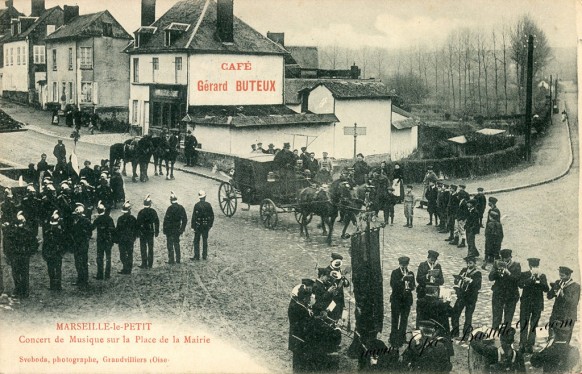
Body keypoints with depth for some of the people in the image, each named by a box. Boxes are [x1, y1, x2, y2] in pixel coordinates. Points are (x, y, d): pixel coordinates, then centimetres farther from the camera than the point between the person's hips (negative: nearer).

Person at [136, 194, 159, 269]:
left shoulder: (141, 212, -13)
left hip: (143, 232, -3)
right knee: (150, 248, 11)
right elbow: (157, 222, 5)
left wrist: (137, 232, -2)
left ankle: (144, 264, 2)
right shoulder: (153, 212, -2)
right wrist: (157, 231, 14)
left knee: (143, 249, 3)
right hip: (151, 232, 3)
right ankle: (150, 264, 14)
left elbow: (138, 223, -10)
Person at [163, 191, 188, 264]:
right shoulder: (181, 208, 1)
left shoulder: (170, 208, -17)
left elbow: (166, 219, -16)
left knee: (170, 245, 2)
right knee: (177, 244, 16)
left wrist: (164, 229, -8)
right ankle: (178, 260, 20)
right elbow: (185, 219, 5)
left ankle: (171, 260, 3)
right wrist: (182, 229, 13)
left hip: (170, 230, -6)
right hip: (177, 230, 6)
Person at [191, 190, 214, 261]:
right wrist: (210, 225, 13)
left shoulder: (197, 205, -12)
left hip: (198, 226, -3)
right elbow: (212, 216, 3)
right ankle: (204, 255, 14)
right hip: (206, 226, 3)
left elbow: (194, 217, -12)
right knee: (205, 241, 11)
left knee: (196, 241, 4)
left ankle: (196, 256, 1)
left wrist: (193, 226, -7)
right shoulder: (208, 205, -2)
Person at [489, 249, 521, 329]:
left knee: (508, 320, 7)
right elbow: (490, 277, -7)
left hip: (511, 295, 0)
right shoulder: (497, 264, 2)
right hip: (498, 295, 0)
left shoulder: (516, 265, -2)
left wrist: (508, 273, -28)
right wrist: (497, 270, -23)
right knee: (496, 319, -1)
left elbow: (518, 279, -14)